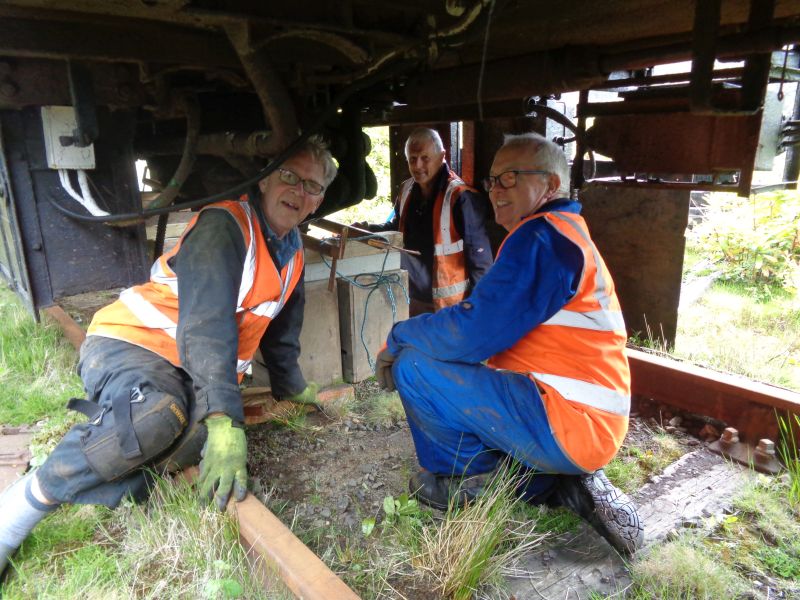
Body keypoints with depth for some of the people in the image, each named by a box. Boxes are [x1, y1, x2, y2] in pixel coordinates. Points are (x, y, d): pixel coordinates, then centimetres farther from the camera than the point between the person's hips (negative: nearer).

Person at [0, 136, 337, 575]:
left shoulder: (292, 251, 8)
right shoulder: (225, 225, -18)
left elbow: (280, 330, 20)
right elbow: (206, 322, -30)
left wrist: (292, 387, 26)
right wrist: (226, 421, -39)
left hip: (191, 374, 6)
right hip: (130, 342, -6)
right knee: (156, 418, -39)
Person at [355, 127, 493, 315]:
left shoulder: (461, 197, -20)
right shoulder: (407, 189, 3)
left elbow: (480, 258, -17)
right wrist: (367, 229, 4)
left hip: (447, 305, -7)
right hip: (410, 298, 7)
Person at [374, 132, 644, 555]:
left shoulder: (542, 235, -15)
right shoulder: (565, 235, 17)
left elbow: (471, 333, -22)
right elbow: (488, 329, 17)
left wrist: (398, 338, -4)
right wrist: (409, 339, 9)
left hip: (564, 425, -10)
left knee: (414, 368, -14)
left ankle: (473, 478, 6)